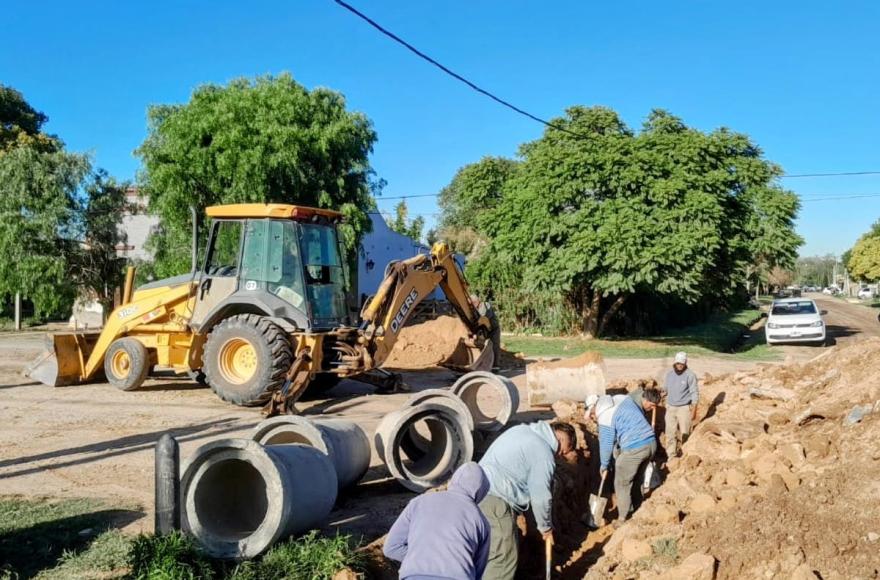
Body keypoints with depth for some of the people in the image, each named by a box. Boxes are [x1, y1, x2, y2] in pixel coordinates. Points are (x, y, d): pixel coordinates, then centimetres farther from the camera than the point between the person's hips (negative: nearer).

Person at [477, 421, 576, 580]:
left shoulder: (521, 430, 15)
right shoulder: (544, 454, -10)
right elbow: (541, 497, -6)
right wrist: (546, 527, 10)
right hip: (495, 501, -10)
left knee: (489, 549, 22)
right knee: (503, 558, -1)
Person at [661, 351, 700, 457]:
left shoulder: (690, 375, -10)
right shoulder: (669, 374, 5)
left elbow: (695, 393, -10)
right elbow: (665, 388, 18)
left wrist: (694, 410, -13)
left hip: (684, 408, -4)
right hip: (670, 408, 5)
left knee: (685, 433, 1)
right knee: (670, 433, 4)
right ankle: (671, 456, 11)